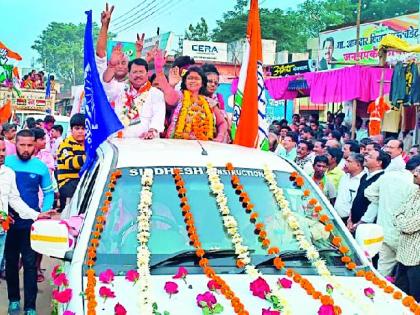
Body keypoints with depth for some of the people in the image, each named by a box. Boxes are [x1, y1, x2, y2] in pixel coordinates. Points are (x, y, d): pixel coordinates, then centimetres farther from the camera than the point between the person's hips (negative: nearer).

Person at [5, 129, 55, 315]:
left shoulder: (40, 167, 0)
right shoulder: (5, 163, -2)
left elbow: (49, 192, 9)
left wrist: (44, 213, -3)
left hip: (31, 224, -1)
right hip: (9, 222, 1)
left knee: (30, 263, -1)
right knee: (11, 261, 12)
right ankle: (14, 299, 28)